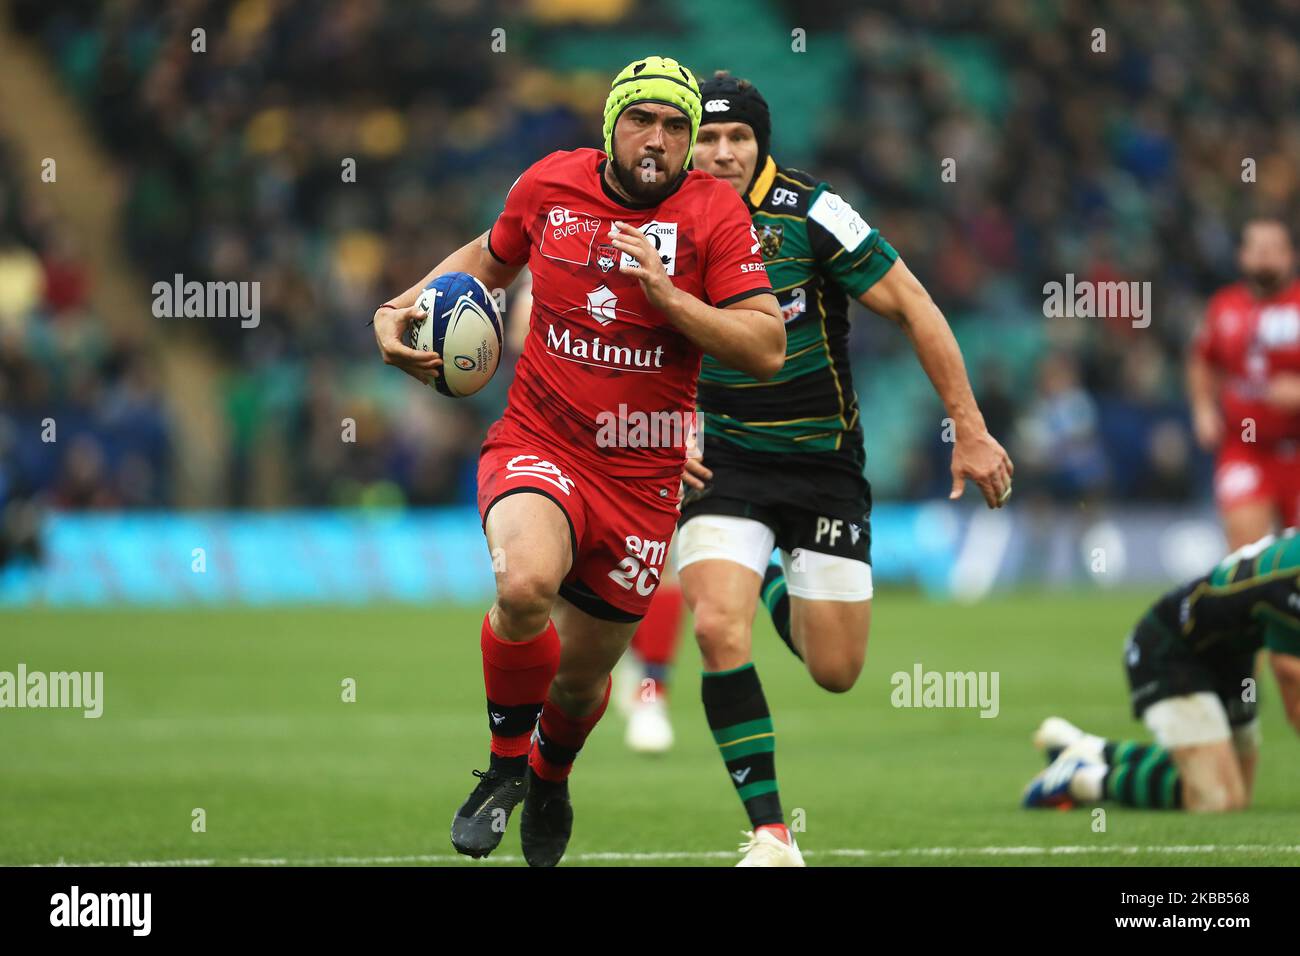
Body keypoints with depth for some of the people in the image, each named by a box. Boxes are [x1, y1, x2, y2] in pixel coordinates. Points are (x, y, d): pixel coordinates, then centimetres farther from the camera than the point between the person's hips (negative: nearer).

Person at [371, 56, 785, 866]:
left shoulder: (715, 214, -6)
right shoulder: (551, 184, -1)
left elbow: (767, 350, -12)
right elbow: (491, 257, 21)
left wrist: (666, 293, -23)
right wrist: (402, 309, 7)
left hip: (641, 479, 1)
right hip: (539, 447, -1)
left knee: (583, 673, 12)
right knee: (525, 584, -33)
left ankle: (550, 777, 50)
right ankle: (506, 764, -7)